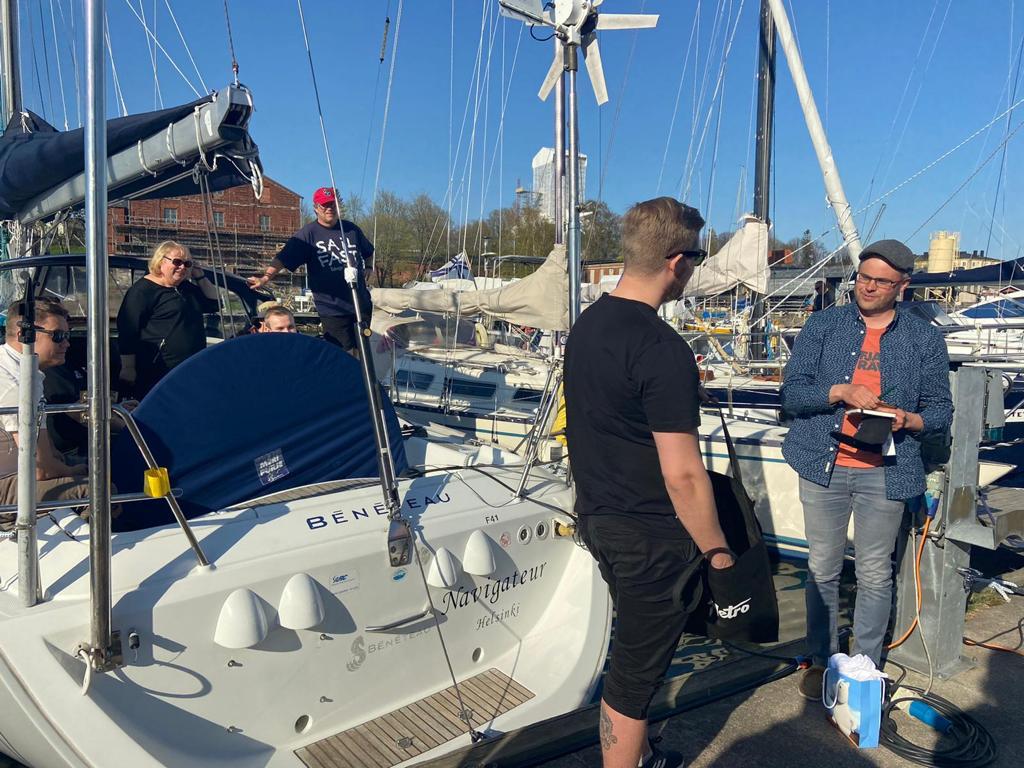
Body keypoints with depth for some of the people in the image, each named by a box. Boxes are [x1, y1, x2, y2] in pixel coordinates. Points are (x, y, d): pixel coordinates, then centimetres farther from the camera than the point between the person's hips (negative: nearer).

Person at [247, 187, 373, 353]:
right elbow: (283, 259, -12)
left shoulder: (351, 229, 9)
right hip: (332, 307, -4)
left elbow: (368, 253, 25)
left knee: (361, 349, 11)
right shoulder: (308, 234, -4)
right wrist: (265, 278, -25)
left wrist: (364, 271, 13)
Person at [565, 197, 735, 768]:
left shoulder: (588, 324, 4)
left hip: (598, 517, 9)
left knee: (636, 648, 26)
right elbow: (682, 474, -23)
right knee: (637, 670, 8)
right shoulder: (663, 350, -24)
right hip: (649, 536, -9)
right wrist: (718, 550, -11)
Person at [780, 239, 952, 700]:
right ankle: (822, 660, 28)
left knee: (875, 575, 9)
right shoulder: (824, 325, 4)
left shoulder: (924, 338, 5)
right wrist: (841, 392, -19)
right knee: (822, 570, 10)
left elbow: (941, 409, 7)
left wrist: (907, 420, -14)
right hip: (824, 466, 0)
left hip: (885, 472, 0)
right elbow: (792, 391, -2)